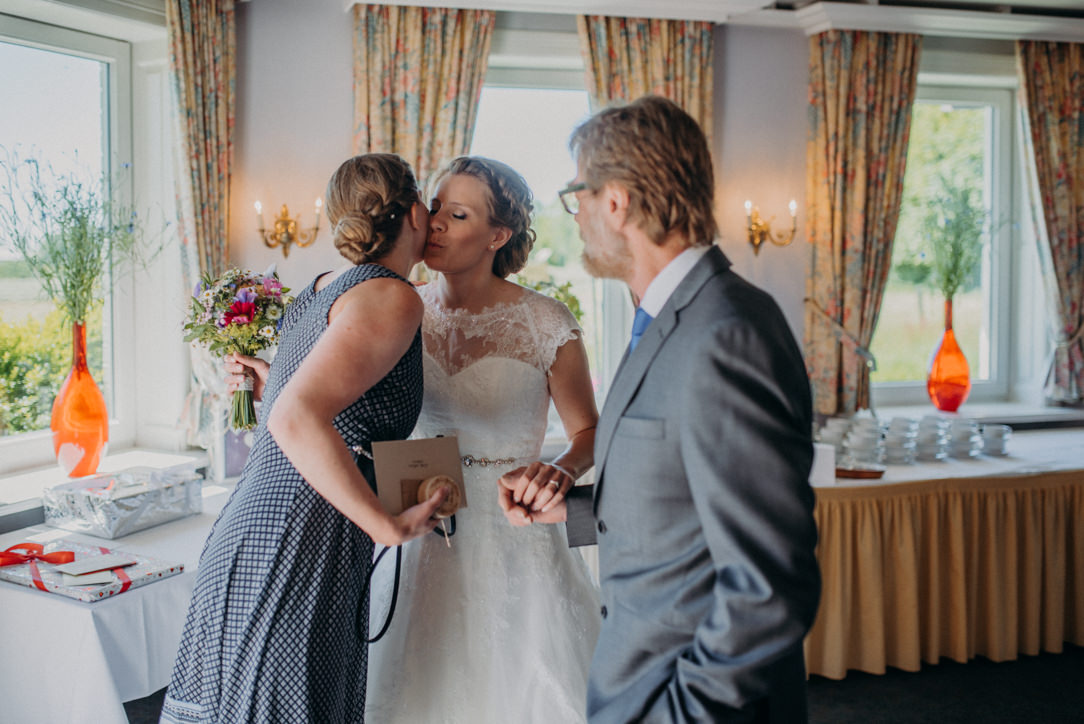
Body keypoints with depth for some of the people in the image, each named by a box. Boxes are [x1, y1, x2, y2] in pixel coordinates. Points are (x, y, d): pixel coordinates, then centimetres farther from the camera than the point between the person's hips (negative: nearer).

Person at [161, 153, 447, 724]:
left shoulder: (319, 292, 14)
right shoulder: (393, 297, -13)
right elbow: (296, 419, -26)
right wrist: (389, 526, -19)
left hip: (241, 539, 9)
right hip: (297, 553, -9)